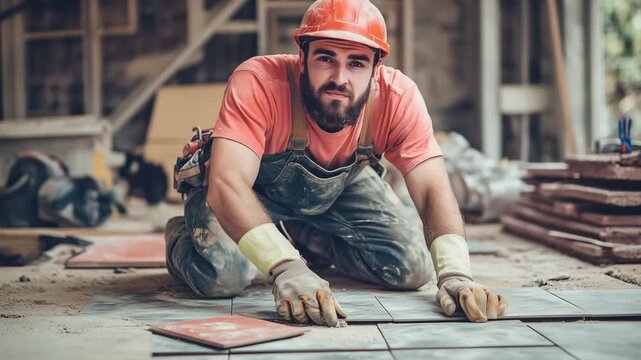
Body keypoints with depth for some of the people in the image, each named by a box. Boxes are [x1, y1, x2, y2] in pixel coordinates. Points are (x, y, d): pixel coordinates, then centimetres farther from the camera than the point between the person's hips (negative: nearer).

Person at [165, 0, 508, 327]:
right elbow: (227, 184, -47)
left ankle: (307, 236, 15)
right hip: (256, 189, -3)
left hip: (341, 185, 4)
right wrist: (285, 268, -61)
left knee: (413, 268, -10)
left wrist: (454, 275, -48)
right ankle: (182, 237, 9)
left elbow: (432, 190, -31)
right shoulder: (258, 82, -38)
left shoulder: (398, 97, -28)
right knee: (221, 273, -30)